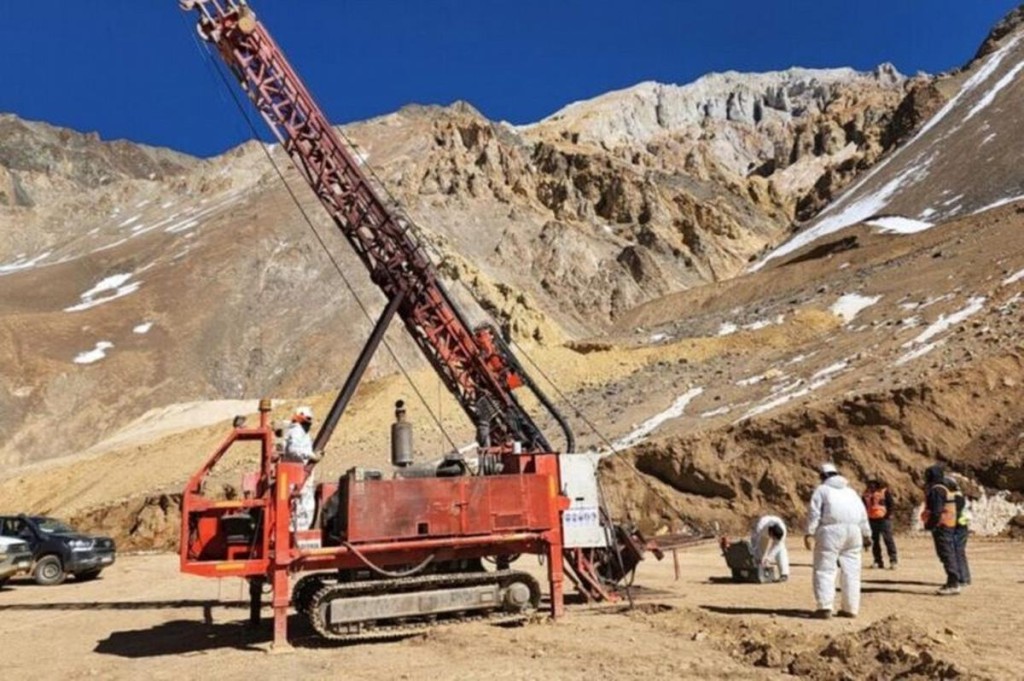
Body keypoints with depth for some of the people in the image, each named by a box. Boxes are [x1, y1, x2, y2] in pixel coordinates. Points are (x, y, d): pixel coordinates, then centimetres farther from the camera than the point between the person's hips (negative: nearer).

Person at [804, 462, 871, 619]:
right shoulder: (850, 491, 23)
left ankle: (825, 607, -13)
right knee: (851, 571, 10)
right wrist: (866, 535, 24)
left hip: (832, 530, -5)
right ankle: (850, 608, 11)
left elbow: (814, 512, -5)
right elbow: (863, 514, 20)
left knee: (825, 569, -5)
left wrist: (809, 533, -7)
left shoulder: (822, 490, 7)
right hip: (853, 531, 5)